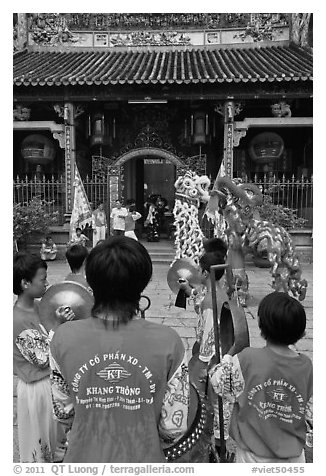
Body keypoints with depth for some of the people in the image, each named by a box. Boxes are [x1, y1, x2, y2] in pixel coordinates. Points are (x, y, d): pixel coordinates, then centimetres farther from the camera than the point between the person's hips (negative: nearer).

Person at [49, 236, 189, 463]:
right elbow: (174, 429, -15)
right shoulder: (168, 342, -24)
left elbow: (64, 413, -5)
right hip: (144, 459, -1)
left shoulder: (64, 338, -19)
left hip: (84, 459, 1)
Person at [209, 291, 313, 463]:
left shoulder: (247, 359, -23)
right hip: (293, 455, 2)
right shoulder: (307, 366, -14)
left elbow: (219, 383, -9)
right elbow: (313, 413, -5)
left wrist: (228, 357, 4)